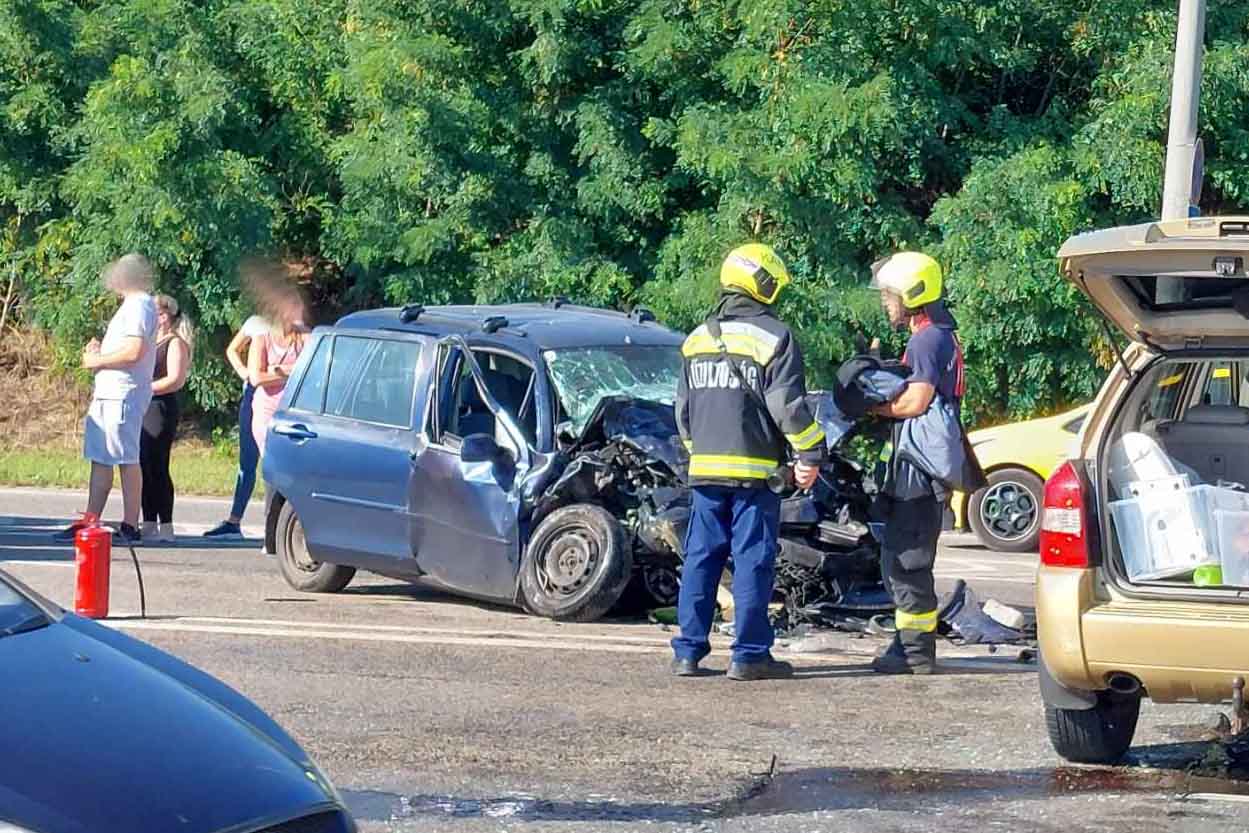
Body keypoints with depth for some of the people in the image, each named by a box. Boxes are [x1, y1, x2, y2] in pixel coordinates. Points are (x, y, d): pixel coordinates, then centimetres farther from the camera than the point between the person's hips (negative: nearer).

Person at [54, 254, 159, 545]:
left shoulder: (139, 305, -11)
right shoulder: (133, 305, 21)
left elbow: (134, 352, -22)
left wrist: (97, 361, -11)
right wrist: (101, 349, 10)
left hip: (124, 395, -10)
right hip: (108, 393, 10)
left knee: (127, 460, -7)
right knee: (99, 458, 10)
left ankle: (130, 527, -4)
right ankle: (89, 521, 12)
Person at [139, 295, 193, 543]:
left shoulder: (175, 344, -5)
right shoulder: (149, 343, 22)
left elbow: (176, 380, -15)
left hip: (161, 408, -9)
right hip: (143, 409, 9)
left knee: (157, 467, -11)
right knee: (144, 467, 6)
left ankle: (166, 527, -9)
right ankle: (149, 525, 9)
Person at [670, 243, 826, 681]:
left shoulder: (697, 339, 12)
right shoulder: (774, 338, -8)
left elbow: (683, 408, 18)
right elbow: (788, 405, -12)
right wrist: (810, 454, -5)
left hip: (705, 467, 6)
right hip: (754, 471, -6)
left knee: (700, 558, 9)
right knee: (753, 561, -2)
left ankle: (688, 651, 8)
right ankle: (749, 654, -2)